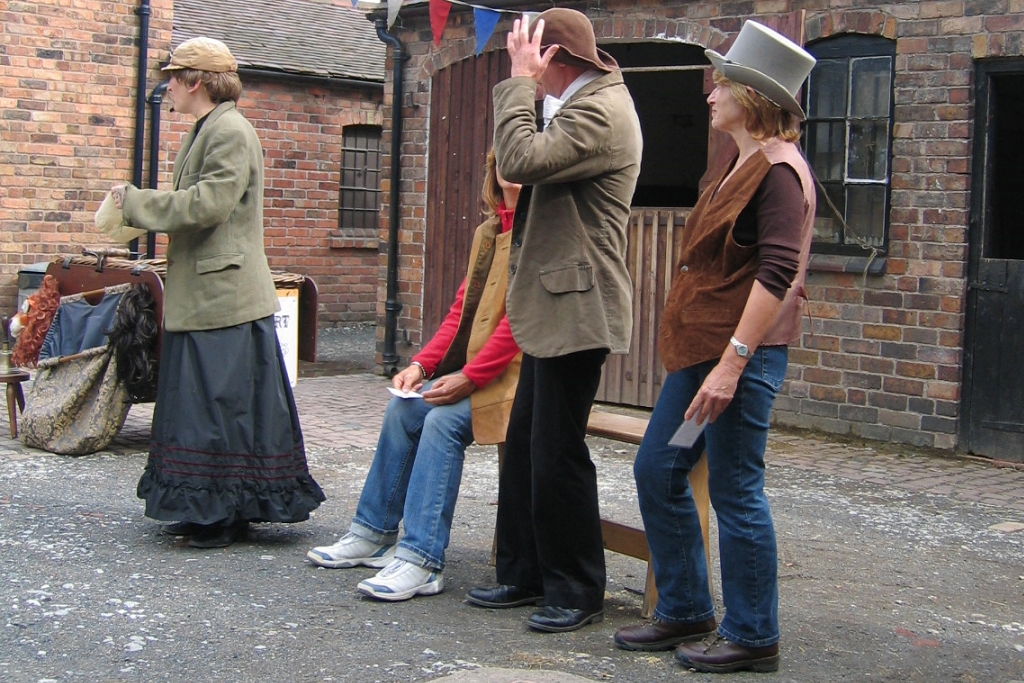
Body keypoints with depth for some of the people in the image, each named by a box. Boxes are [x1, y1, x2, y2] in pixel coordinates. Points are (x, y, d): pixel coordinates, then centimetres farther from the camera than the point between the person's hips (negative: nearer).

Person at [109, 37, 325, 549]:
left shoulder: (230, 132, -14)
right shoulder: (207, 130, 18)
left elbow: (208, 203, -23)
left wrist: (135, 200, -14)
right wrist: (138, 205, 9)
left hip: (224, 296, -10)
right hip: (202, 295, 10)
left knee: (224, 402, -4)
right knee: (200, 402, 13)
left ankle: (229, 514, 5)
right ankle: (206, 510, 21)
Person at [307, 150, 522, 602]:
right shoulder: (489, 232, 16)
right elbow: (463, 307, 14)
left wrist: (468, 377, -23)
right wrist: (423, 364, 2)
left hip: (518, 370, -9)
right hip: (472, 366, 9)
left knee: (443, 419, -25)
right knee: (404, 407, -2)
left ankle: (421, 561, -22)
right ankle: (373, 535, 9)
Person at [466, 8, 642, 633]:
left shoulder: (599, 111, -16)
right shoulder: (586, 103, 19)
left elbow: (522, 159, -26)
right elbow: (537, 165, 23)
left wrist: (519, 80, -17)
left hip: (577, 309, -11)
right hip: (553, 308, 11)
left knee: (557, 454, -4)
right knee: (525, 447, 14)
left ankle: (579, 592, 7)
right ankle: (524, 574, 24)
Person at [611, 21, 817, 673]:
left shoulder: (779, 169, -13)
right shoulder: (742, 166, 18)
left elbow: (777, 274, -21)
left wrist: (732, 362, -25)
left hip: (743, 352, -10)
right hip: (700, 345, 10)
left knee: (735, 492, -2)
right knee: (657, 472, 12)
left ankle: (752, 637, 12)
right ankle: (685, 612, 24)